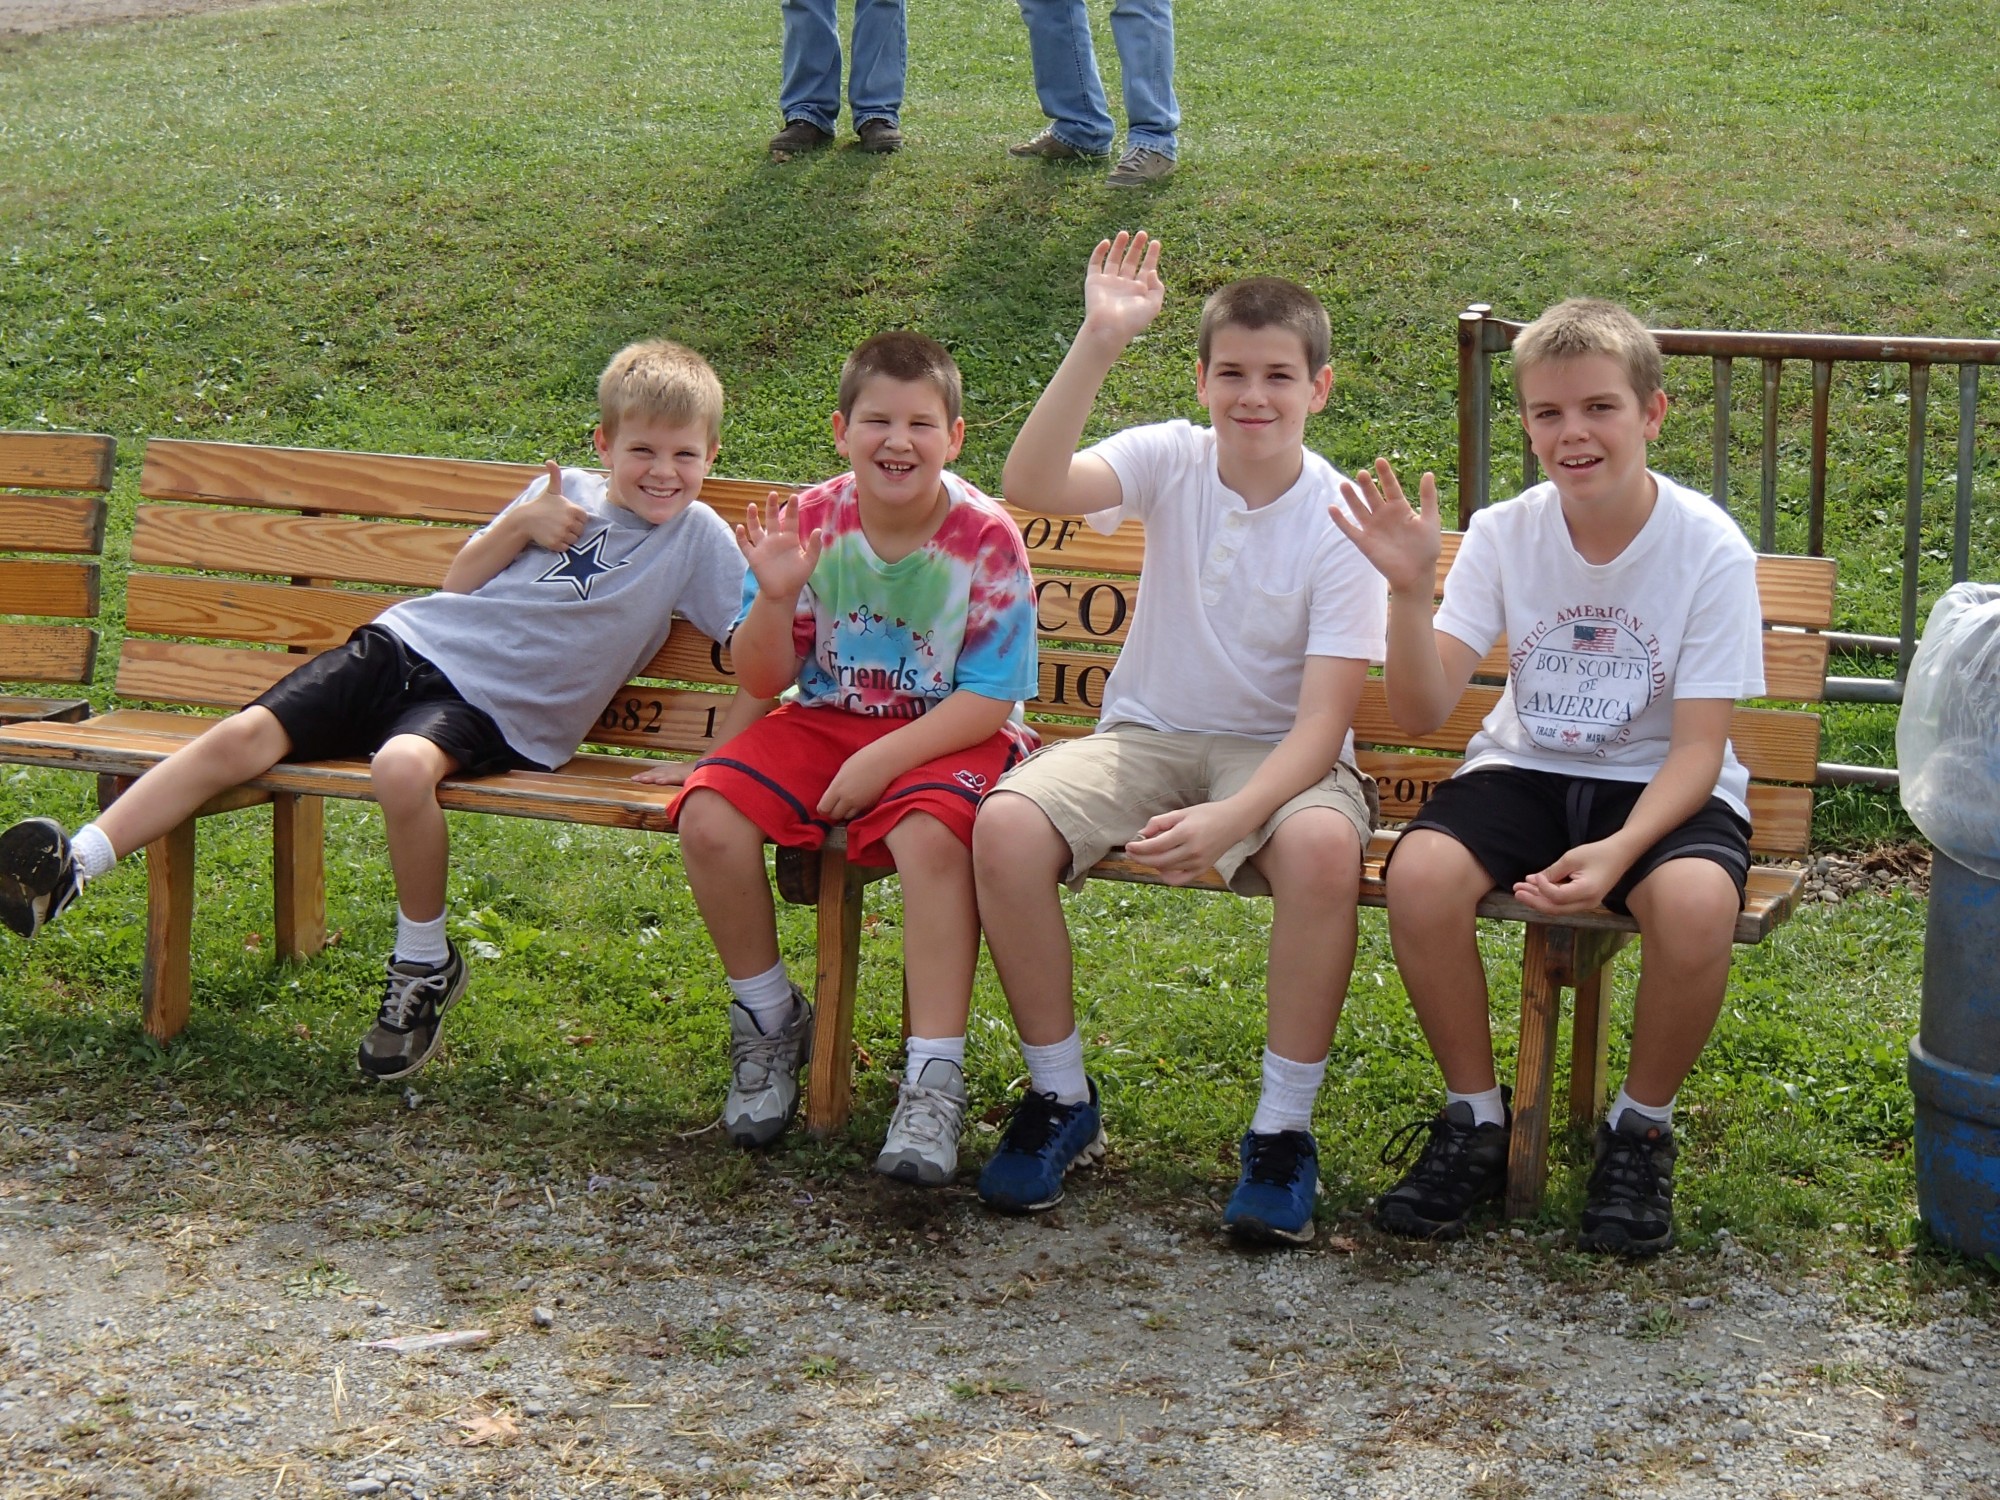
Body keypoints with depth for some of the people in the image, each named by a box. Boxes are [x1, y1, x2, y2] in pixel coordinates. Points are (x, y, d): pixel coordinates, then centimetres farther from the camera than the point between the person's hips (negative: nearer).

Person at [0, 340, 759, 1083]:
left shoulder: (696, 535, 1)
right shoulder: (566, 493, 13)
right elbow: (458, 582, 17)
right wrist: (519, 524, 0)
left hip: (491, 709, -4)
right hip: (409, 644, 5)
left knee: (403, 767, -37)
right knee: (245, 735, -14)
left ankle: (424, 968, -15)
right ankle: (73, 866, -14)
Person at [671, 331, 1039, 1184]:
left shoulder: (986, 540, -12)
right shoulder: (810, 524, -4)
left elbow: (989, 701, -13)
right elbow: (762, 679, -1)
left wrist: (883, 758, -24)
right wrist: (774, 600, -21)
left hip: (947, 734, -4)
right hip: (826, 721, 4)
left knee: (929, 832, -36)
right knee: (709, 817, -21)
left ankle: (935, 1078, -28)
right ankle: (770, 1019, 4)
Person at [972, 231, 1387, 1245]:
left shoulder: (1340, 521, -11)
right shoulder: (1170, 462, -5)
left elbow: (1323, 720, -17)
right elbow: (1032, 487, -26)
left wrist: (1226, 820, -33)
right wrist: (1099, 343, -35)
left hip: (1279, 752, -2)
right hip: (1147, 733, 2)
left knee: (1324, 846, -37)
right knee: (1005, 825, -27)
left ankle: (1284, 1128, -18)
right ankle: (1060, 1099, -6)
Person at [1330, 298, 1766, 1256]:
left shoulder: (1710, 549, -14)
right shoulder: (1506, 533, -7)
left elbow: (1697, 750, -15)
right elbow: (1420, 715, -12)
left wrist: (1618, 851, -33)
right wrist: (1409, 589, -29)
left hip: (1661, 785, -2)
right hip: (1527, 770, 2)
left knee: (1696, 902, -35)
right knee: (1420, 873, -29)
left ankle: (1641, 1128, -6)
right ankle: (1475, 1118, -5)